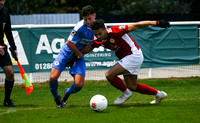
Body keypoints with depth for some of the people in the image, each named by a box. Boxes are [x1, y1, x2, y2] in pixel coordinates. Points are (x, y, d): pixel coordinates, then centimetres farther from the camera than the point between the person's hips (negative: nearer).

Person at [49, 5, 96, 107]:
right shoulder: (80, 27, -25)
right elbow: (69, 43, -20)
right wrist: (79, 53, -8)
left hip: (79, 55, 4)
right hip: (67, 52, -4)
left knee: (79, 85, -11)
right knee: (53, 78, -16)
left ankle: (68, 92, 26)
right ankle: (56, 98, 15)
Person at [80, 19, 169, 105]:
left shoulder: (114, 31, -25)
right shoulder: (99, 40, -3)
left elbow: (135, 26, -23)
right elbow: (89, 48, 16)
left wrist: (156, 23, -23)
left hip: (134, 55, -9)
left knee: (109, 75, -18)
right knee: (132, 86, 16)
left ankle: (126, 93, 4)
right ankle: (159, 94, 31)